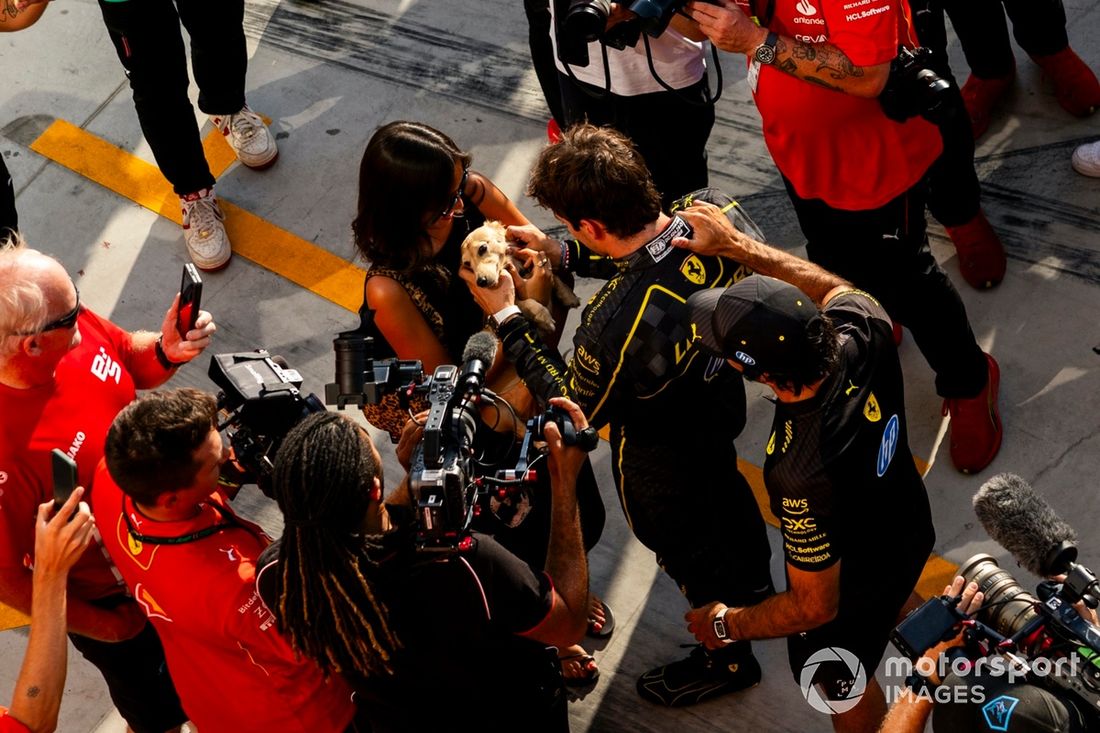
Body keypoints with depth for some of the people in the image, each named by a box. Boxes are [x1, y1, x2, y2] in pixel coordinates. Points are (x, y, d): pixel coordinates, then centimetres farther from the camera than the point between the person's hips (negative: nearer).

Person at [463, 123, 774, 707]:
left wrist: (505, 317, -19)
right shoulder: (718, 210, -27)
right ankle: (753, 586, 67)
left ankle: (728, 657, 52)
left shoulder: (619, 324, -47)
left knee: (680, 542, 24)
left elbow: (577, 408, -25)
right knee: (723, 489, 36)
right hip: (721, 401, 6)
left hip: (659, 459, -6)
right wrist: (561, 255, -10)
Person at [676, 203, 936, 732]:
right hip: (909, 529, 6)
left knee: (839, 687, 29)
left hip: (850, 591, -6)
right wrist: (733, 243, -13)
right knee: (898, 597, 43)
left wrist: (726, 625, -15)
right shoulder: (864, 329, -35)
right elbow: (831, 287, -7)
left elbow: (816, 606, -32)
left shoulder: (804, 478, -49)